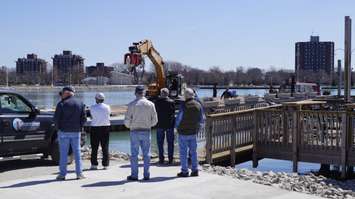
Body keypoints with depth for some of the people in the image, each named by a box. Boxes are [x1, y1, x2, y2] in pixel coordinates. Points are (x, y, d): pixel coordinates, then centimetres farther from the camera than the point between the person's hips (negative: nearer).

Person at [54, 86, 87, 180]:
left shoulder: (62, 104, -7)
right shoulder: (80, 104, 6)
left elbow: (56, 118, -8)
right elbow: (84, 118, 4)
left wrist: (58, 127, 7)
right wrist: (79, 127, 12)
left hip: (64, 132, -3)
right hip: (76, 132, 3)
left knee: (63, 153, 2)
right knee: (77, 152, 8)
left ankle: (62, 174, 4)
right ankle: (79, 173, 8)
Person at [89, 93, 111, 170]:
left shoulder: (92, 107, -6)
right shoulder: (107, 107, -2)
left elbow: (92, 116, 4)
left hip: (95, 128, -1)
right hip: (106, 127, 2)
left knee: (94, 147, 6)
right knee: (105, 147, 6)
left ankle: (94, 164, 7)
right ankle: (105, 164, 6)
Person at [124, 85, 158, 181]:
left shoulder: (132, 104, -6)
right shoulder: (150, 104, 0)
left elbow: (127, 120, -7)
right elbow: (155, 120, 2)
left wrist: (129, 126, 14)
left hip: (135, 132, -2)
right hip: (146, 131, 2)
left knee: (134, 154, 5)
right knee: (146, 153, 7)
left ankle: (134, 175, 8)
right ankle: (146, 175, 9)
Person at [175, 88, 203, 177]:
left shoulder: (184, 106, -17)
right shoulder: (198, 105, -2)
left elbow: (178, 119, -11)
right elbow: (201, 119, 6)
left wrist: (177, 127, 9)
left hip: (184, 133, -5)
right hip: (194, 132, 5)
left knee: (183, 152, 5)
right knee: (193, 151, 14)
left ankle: (184, 171, 8)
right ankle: (195, 170, 15)